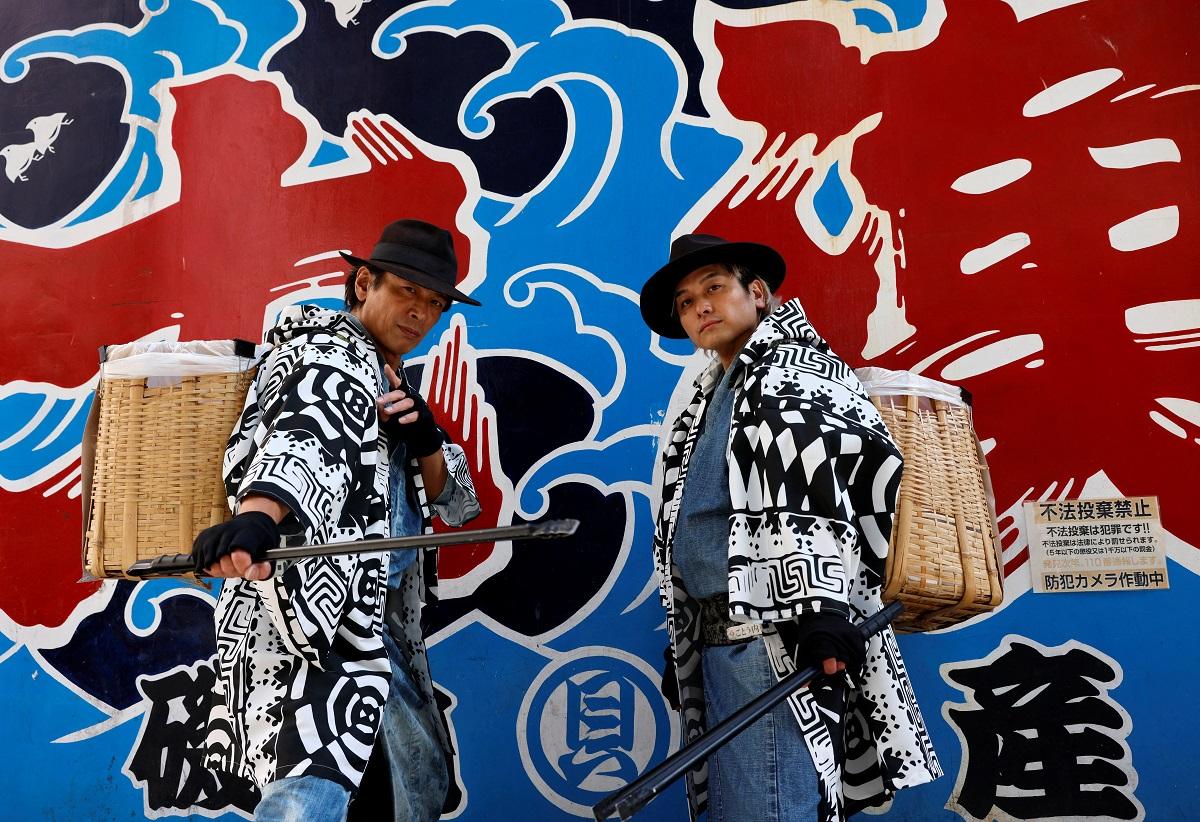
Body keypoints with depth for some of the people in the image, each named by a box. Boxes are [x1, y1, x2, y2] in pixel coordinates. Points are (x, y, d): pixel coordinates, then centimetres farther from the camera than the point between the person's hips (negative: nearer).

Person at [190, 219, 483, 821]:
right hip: (319, 603, -9)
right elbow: (302, 439, -30)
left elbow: (456, 503, 14)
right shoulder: (333, 354, -6)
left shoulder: (391, 382, 19)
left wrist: (424, 438, -6)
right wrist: (255, 516, -49)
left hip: (382, 611, 10)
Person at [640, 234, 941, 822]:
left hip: (776, 644, -9)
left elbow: (827, 485, -20)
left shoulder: (796, 374, -4)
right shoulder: (709, 402, 21)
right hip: (713, 642, 9)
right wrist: (682, 641, 23)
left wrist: (822, 608, -29)